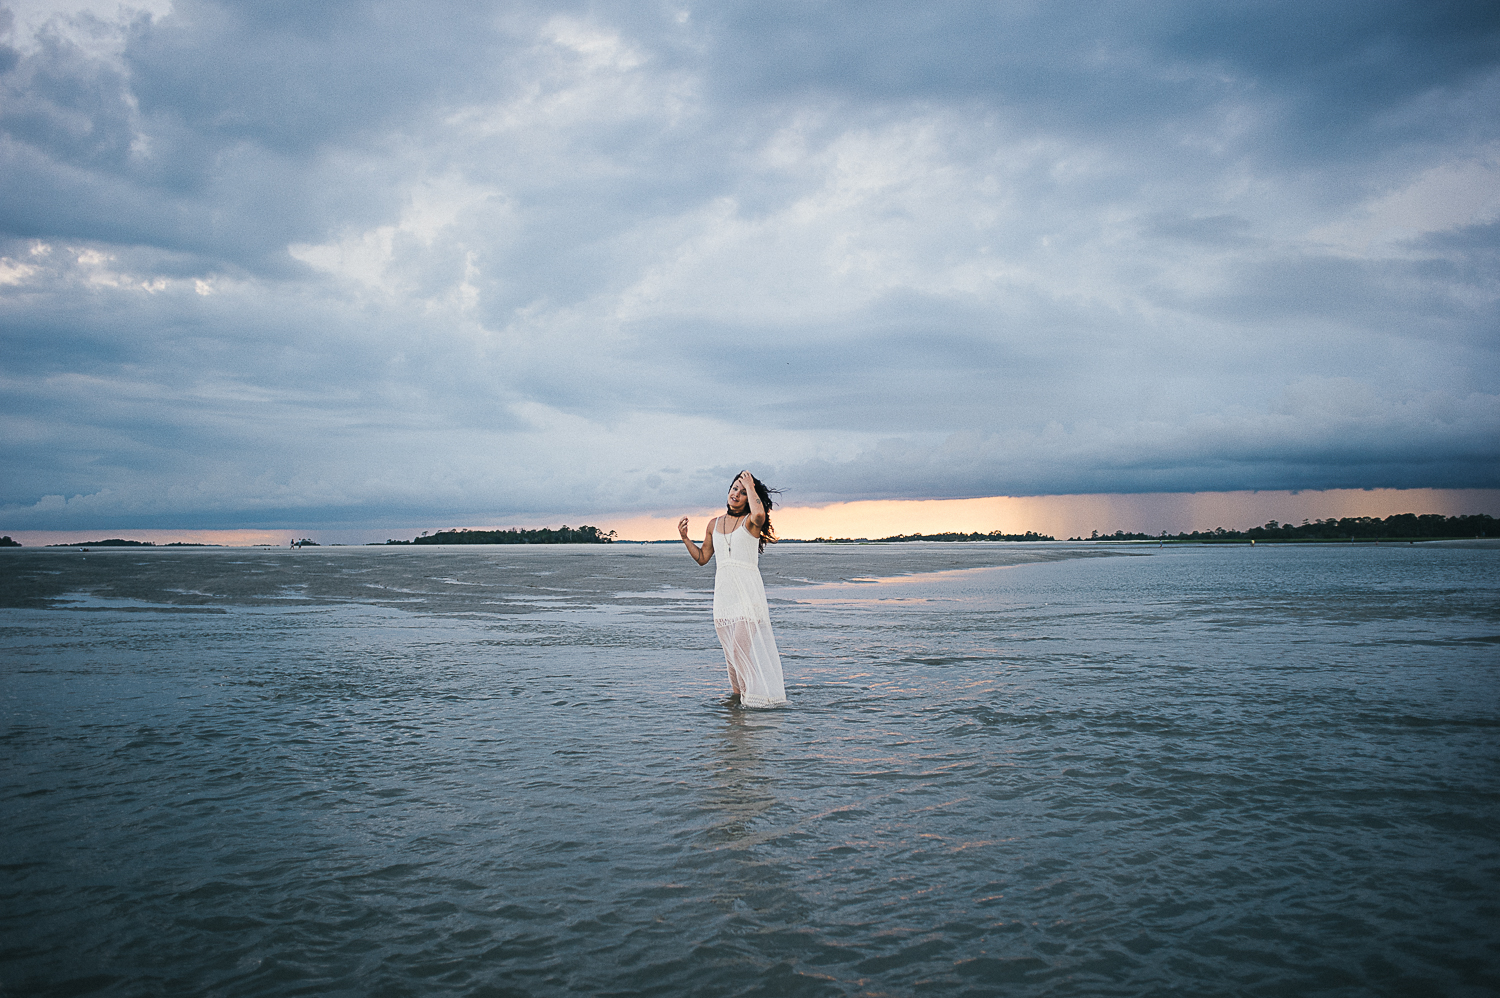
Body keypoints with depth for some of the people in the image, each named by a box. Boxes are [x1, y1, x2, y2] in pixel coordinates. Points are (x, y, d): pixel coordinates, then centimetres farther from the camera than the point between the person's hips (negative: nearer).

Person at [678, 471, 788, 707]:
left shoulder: (750, 522, -1)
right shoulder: (714, 524, 15)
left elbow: (759, 513, -28)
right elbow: (702, 557, 22)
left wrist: (750, 486, -13)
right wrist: (685, 538, 9)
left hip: (748, 592, -6)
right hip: (723, 592, 6)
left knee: (742, 648, -14)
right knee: (729, 652, 9)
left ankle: (754, 696, -4)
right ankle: (738, 693, 25)